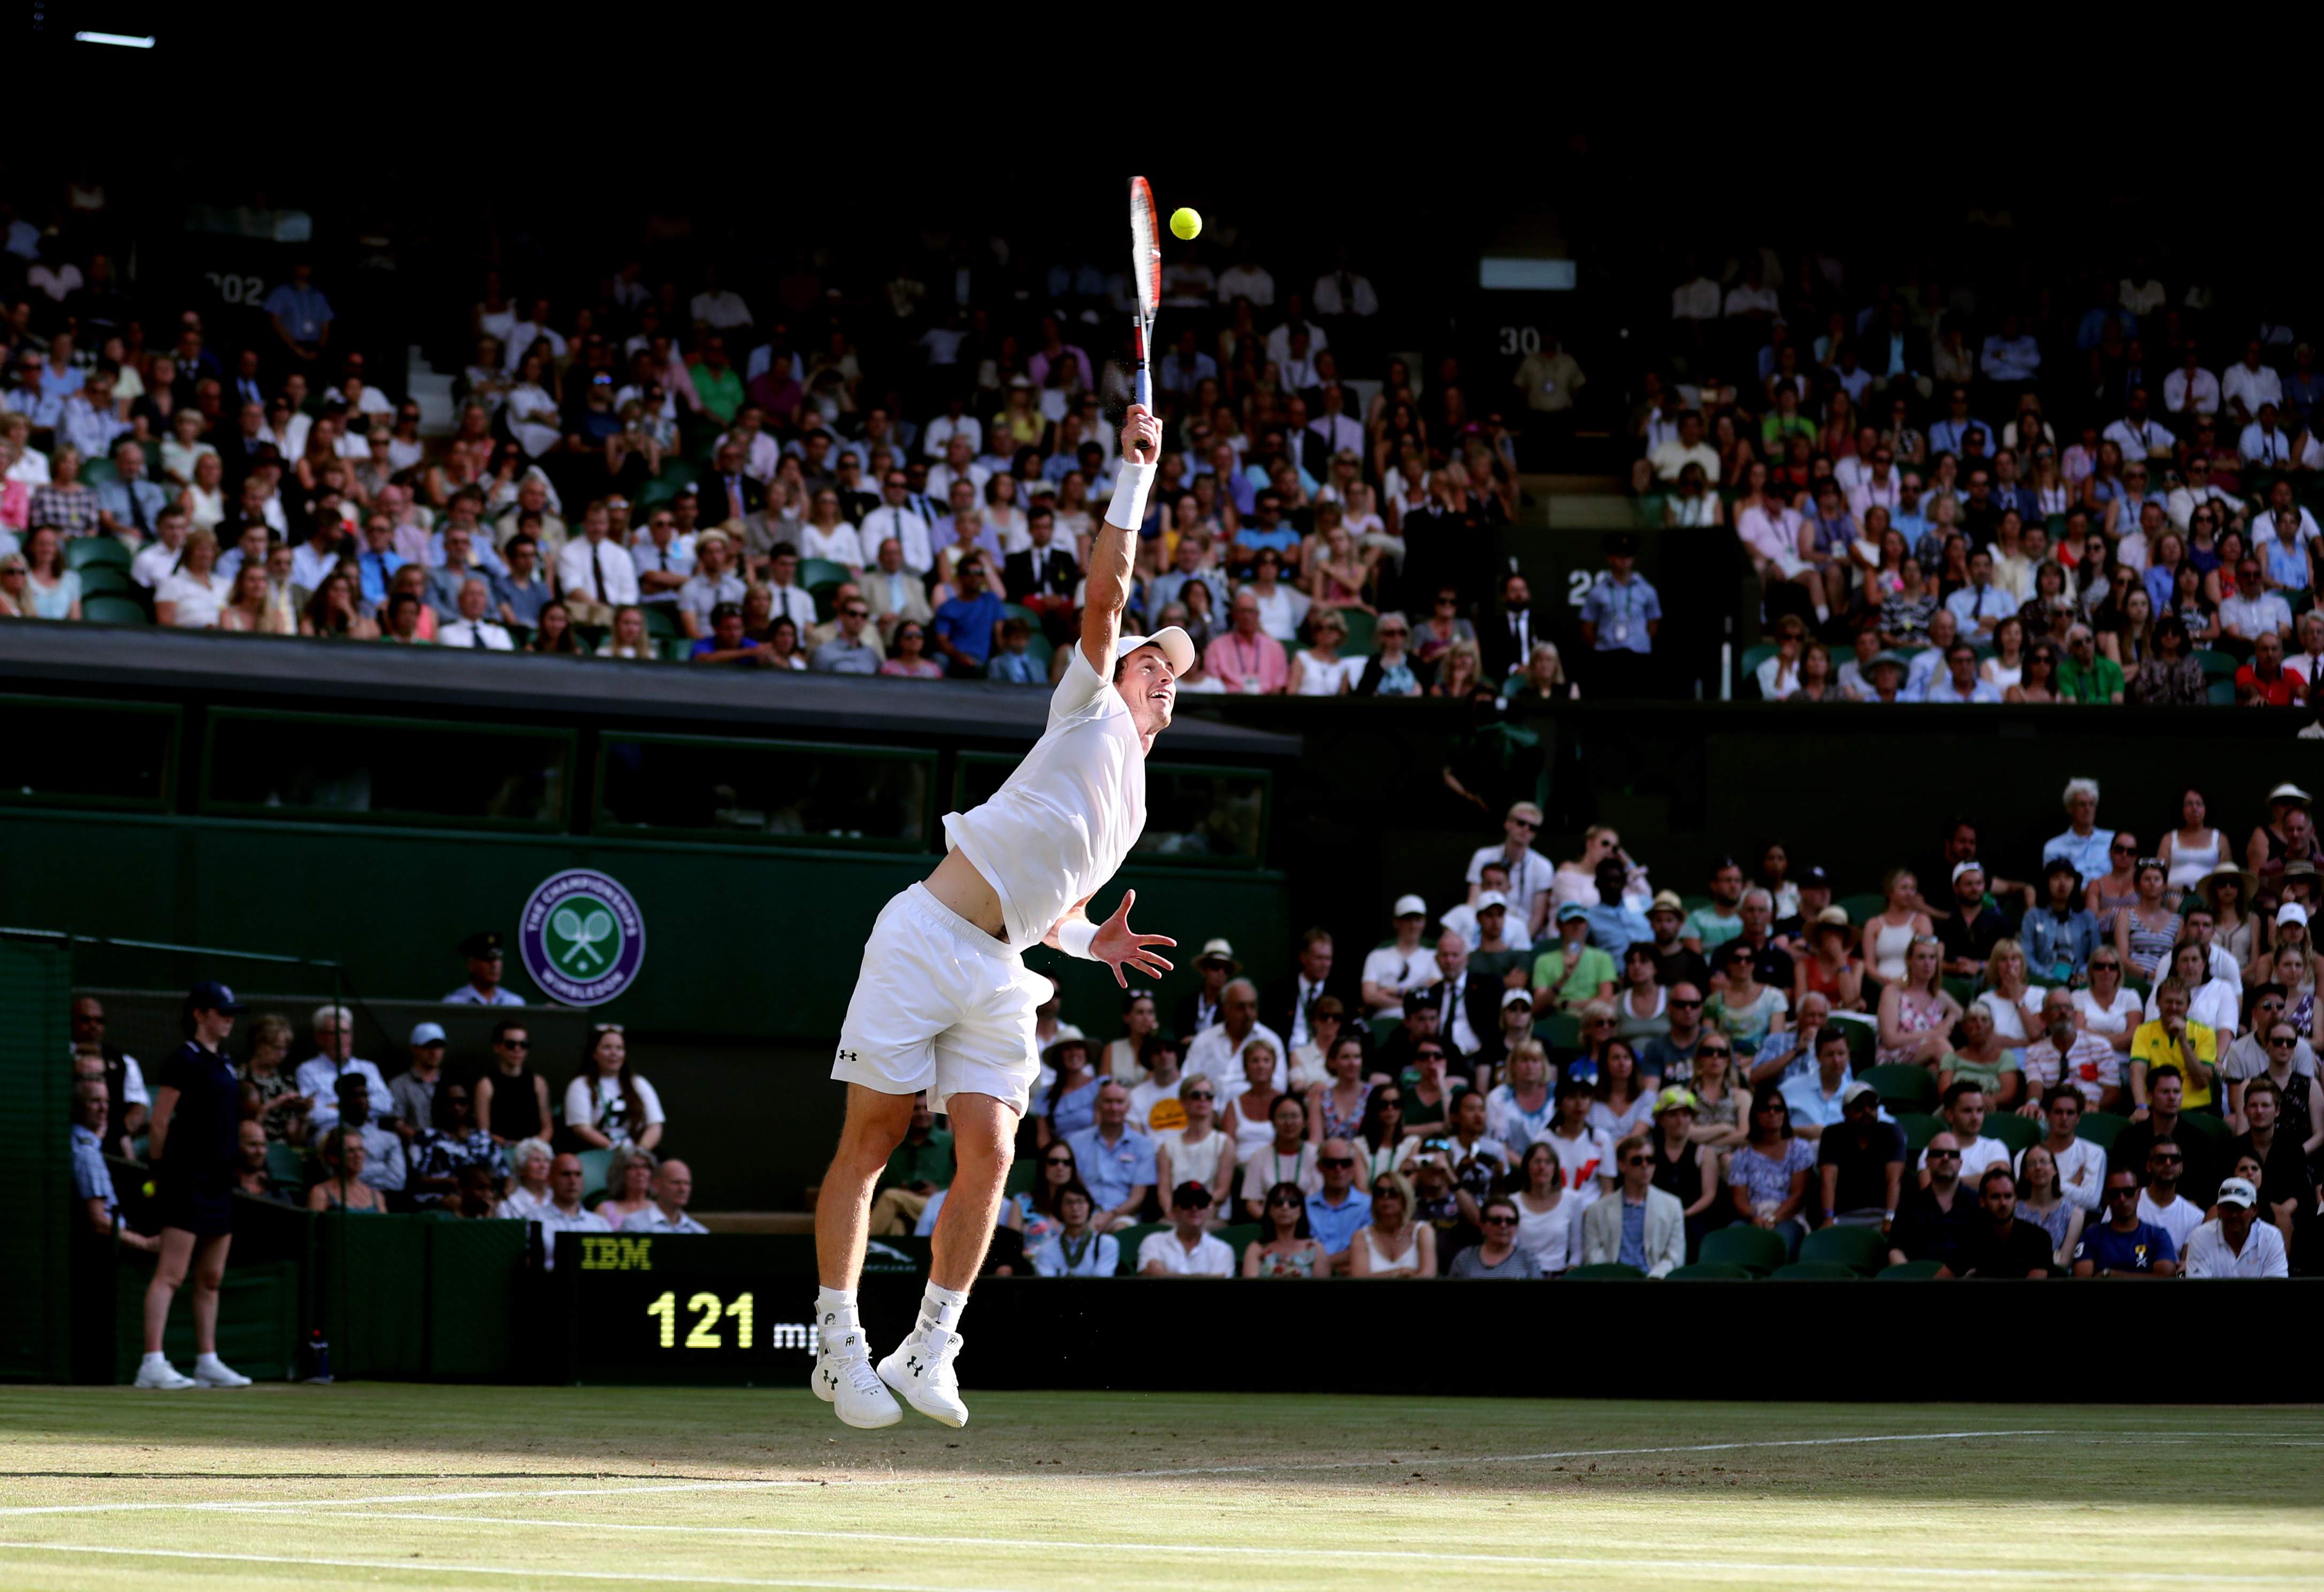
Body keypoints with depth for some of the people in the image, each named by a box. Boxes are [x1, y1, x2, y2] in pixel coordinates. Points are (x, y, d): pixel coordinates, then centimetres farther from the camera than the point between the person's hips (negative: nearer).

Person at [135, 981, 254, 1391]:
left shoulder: (223, 1063, 16)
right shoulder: (184, 1061, -10)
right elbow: (159, 1125, -11)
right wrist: (160, 1171, -10)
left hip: (220, 1180, 9)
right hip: (188, 1178, -9)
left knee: (211, 1278, 12)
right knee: (172, 1274, -13)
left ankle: (208, 1362, 19)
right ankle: (153, 1362, -17)